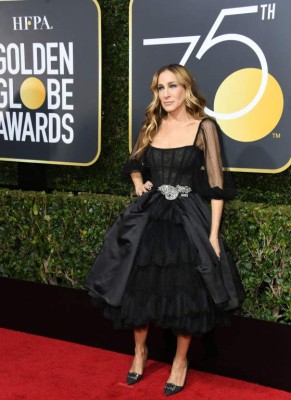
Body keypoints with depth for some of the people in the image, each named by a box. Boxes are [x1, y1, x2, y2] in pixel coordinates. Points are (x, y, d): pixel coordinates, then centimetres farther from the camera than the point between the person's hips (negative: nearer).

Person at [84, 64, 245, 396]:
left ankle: (180, 362, 25)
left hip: (188, 219, -4)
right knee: (139, 286, 8)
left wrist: (213, 234, -13)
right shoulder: (152, 126, 7)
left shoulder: (204, 127, -6)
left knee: (185, 292, 3)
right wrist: (139, 185, 2)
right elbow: (134, 163, 24)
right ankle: (139, 351, 32)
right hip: (147, 216, 4)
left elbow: (216, 185, -8)